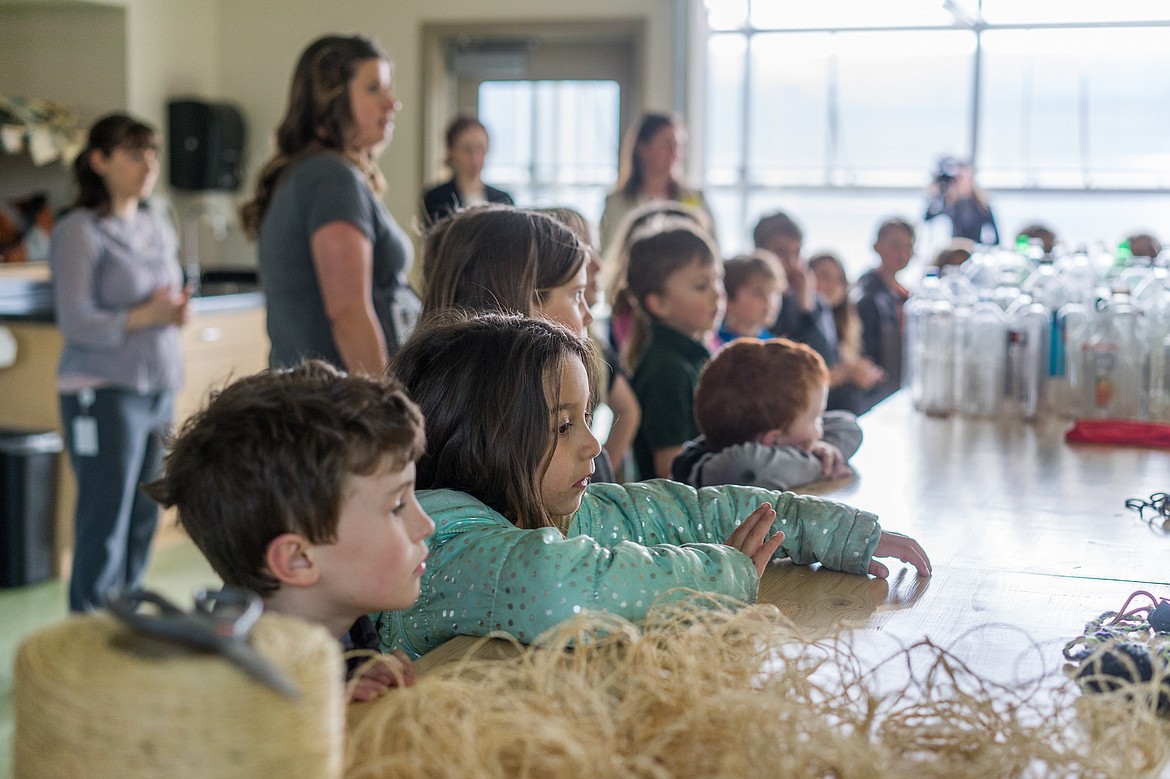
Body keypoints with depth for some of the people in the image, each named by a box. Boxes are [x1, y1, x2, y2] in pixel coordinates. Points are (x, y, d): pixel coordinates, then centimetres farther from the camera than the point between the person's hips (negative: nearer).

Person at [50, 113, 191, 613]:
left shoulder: (158, 225, 13)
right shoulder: (79, 231, -7)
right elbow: (74, 321, -13)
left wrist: (179, 310, -3)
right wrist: (146, 315, -22)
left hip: (159, 389, 7)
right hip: (104, 394, -7)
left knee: (144, 520, 9)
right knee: (105, 526, -5)